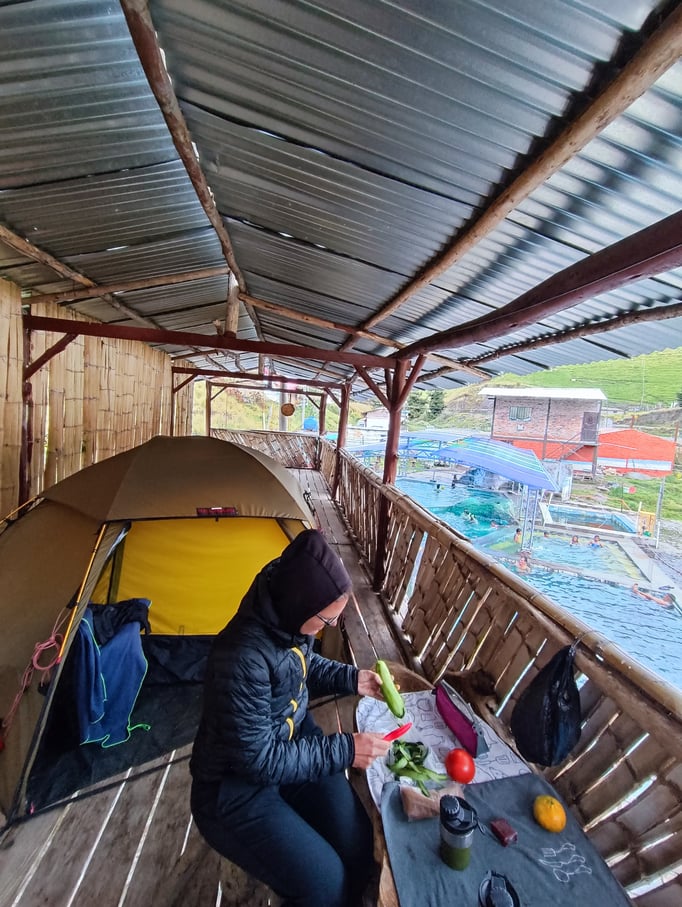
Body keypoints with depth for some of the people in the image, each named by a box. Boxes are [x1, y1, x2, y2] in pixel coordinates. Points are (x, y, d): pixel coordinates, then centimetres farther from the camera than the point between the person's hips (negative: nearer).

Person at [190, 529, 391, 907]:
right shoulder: (243, 659, -38)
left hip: (292, 742, 6)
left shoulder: (289, 621, -15)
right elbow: (259, 760, -27)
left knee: (360, 847, 3)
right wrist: (344, 750, -23)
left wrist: (351, 679, -7)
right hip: (236, 786, -6)